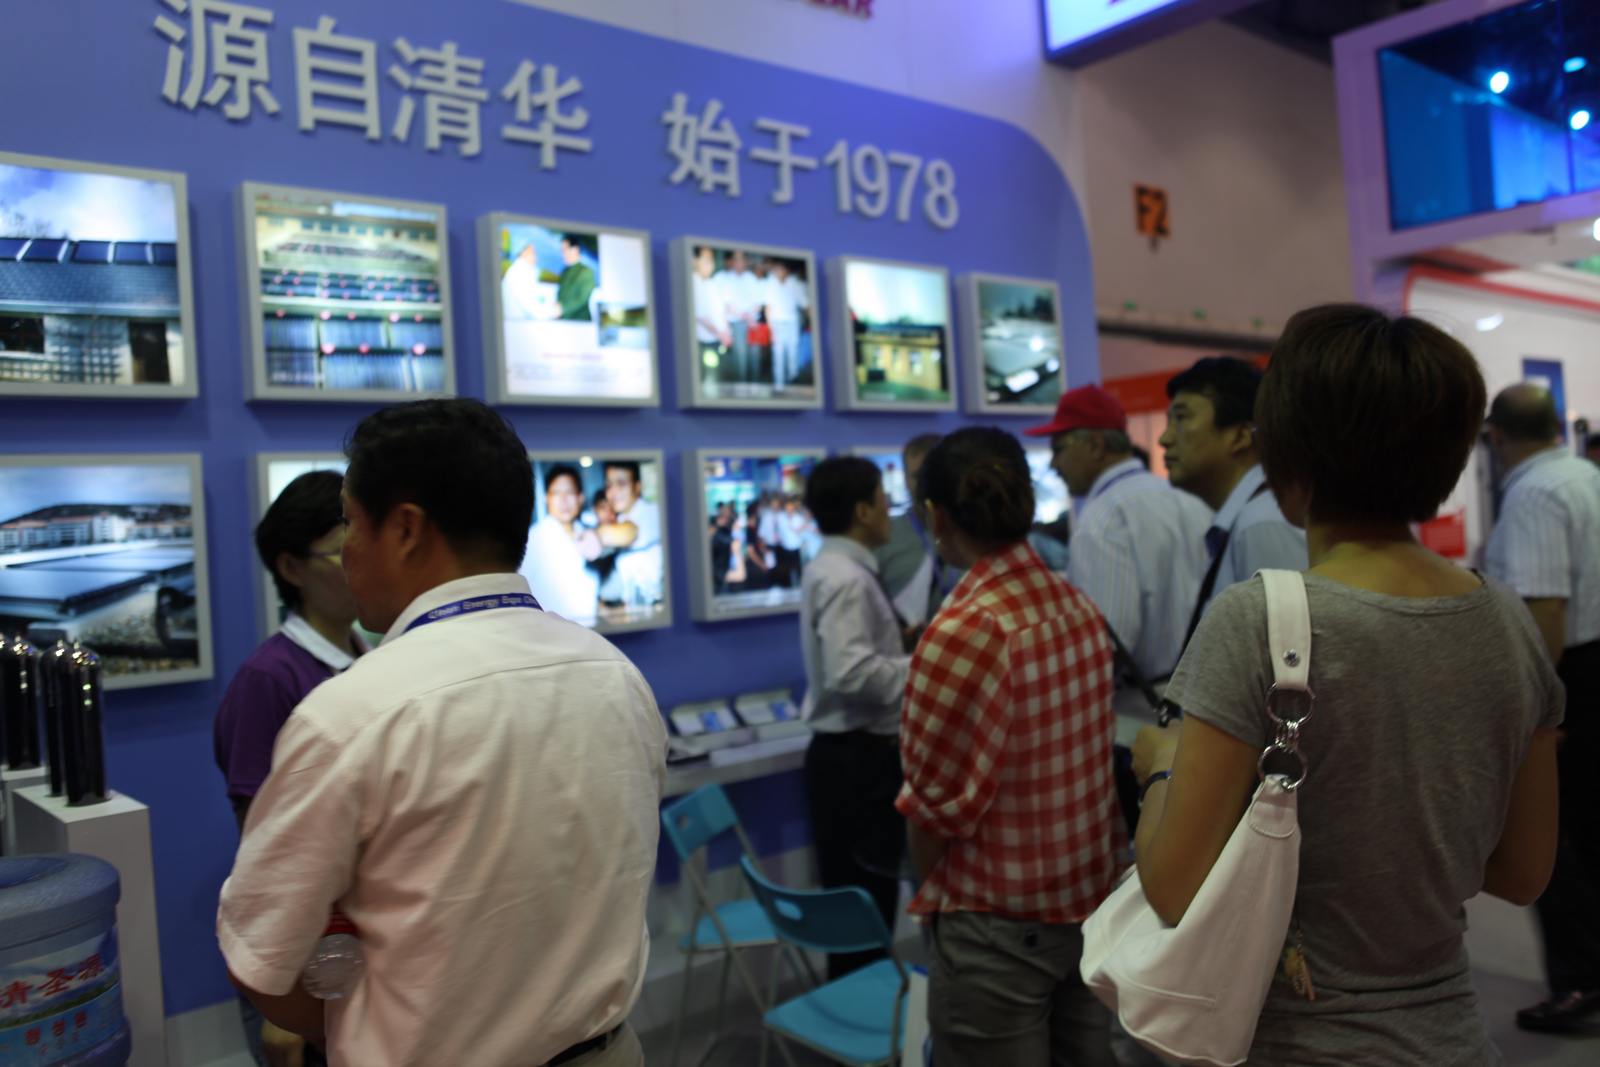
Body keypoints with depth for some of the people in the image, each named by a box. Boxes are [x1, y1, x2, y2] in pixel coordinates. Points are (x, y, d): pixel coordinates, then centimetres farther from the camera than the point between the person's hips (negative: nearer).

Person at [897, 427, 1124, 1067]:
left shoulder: (965, 631, -23)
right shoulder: (1079, 607, 0)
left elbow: (937, 803, -16)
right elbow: (1093, 759, 6)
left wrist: (930, 897, 1)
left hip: (1001, 925, -7)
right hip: (1092, 901, 7)